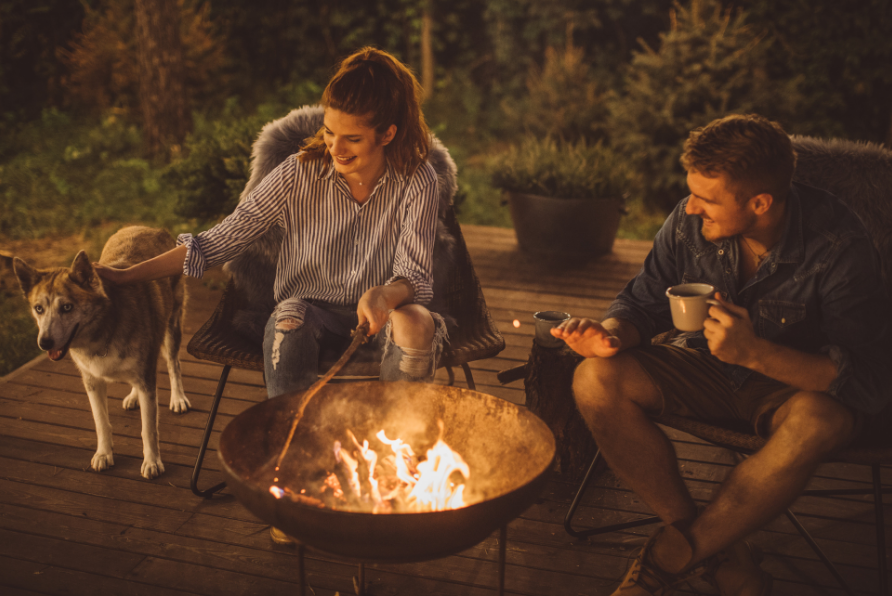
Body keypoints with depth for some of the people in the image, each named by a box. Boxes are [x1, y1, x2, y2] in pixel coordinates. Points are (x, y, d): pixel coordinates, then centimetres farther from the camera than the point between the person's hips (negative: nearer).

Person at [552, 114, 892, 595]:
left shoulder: (837, 246, -24)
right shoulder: (688, 222, -14)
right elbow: (644, 303, 0)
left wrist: (755, 353, -40)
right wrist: (611, 334, -24)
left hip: (797, 383, -3)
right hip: (709, 369, 4)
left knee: (819, 421, -39)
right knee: (596, 381, -21)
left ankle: (670, 557, -17)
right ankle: (718, 550, -12)